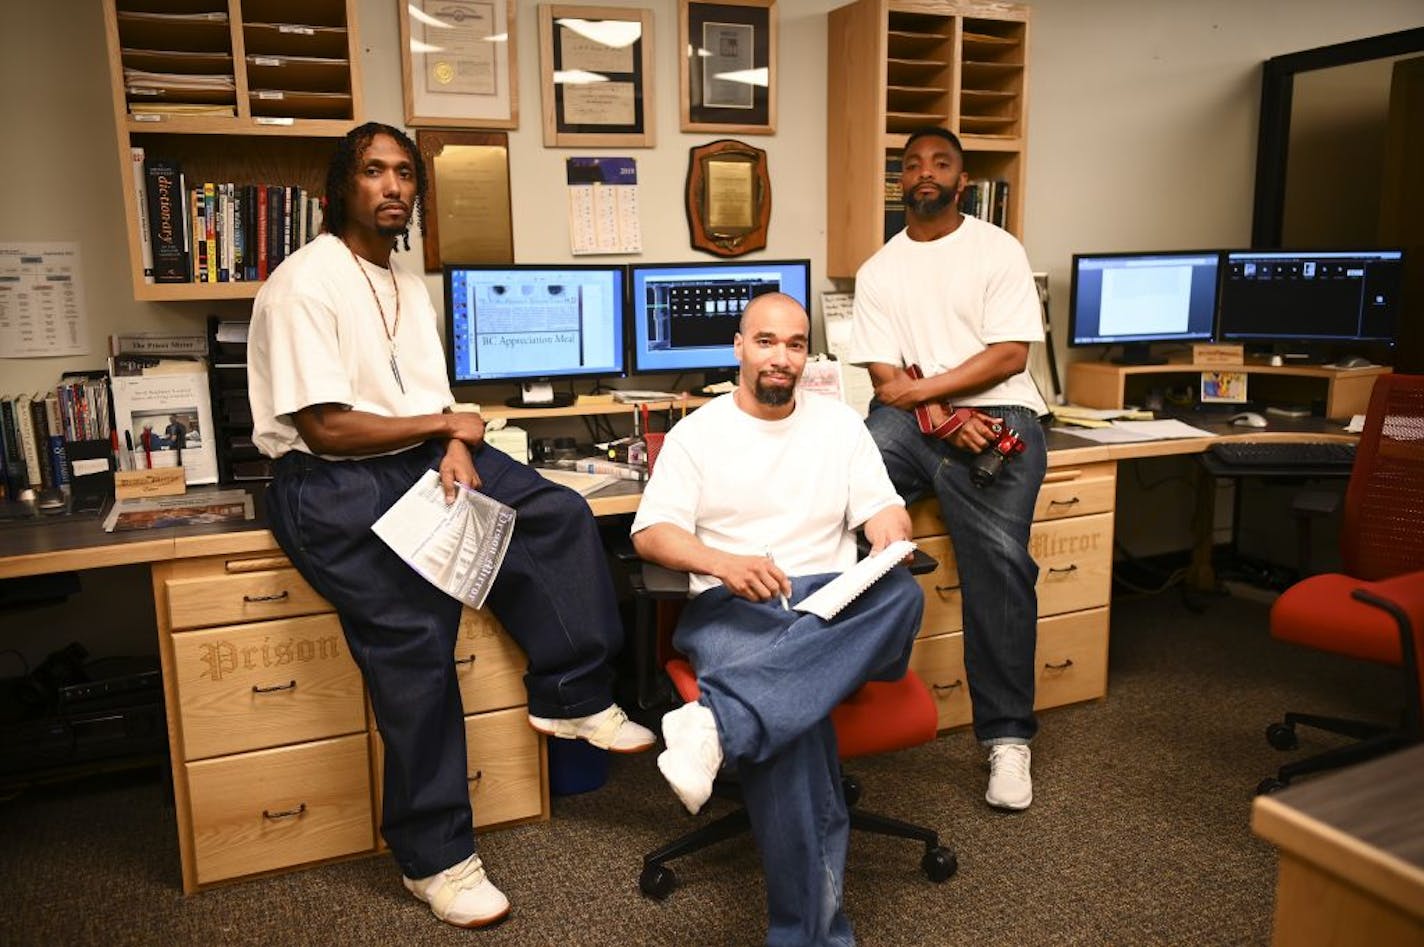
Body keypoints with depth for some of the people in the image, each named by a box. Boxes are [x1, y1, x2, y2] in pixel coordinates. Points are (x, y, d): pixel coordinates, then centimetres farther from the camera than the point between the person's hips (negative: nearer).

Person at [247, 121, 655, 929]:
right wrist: (447, 426, -9)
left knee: (561, 516, -7)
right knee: (415, 634, -22)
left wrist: (456, 453, -12)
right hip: (332, 484, -8)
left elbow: (435, 403, 11)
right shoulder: (304, 284, -12)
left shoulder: (411, 287, 13)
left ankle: (573, 699, 4)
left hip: (424, 459, 8)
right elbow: (326, 429, -19)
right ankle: (436, 857, -7)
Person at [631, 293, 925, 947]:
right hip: (733, 609, -3)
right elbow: (650, 534, 2)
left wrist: (890, 532, -14)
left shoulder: (840, 423, 18)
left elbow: (885, 507, 13)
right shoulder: (696, 433, 10)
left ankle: (718, 722, -46)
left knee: (902, 595, -34)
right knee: (790, 721, -34)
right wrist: (724, 563, -18)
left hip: (834, 606, 3)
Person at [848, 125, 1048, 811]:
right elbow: (886, 380, 5)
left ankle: (1007, 736, -11)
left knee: (999, 555, -23)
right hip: (910, 418, 3)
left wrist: (925, 388, -10)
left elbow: (1009, 354, -3)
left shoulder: (998, 251, 8)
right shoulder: (878, 271, 15)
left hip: (996, 413, -2)